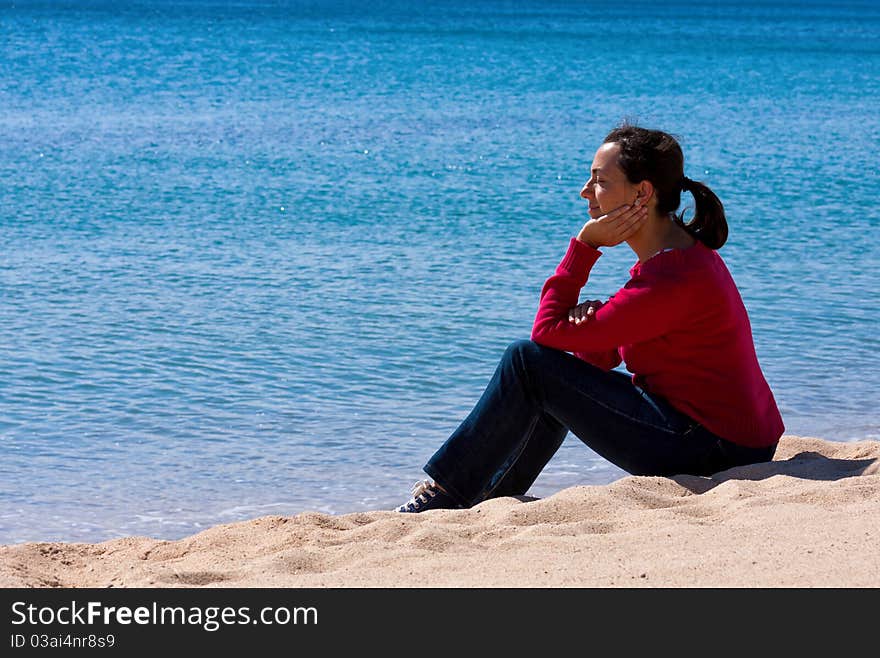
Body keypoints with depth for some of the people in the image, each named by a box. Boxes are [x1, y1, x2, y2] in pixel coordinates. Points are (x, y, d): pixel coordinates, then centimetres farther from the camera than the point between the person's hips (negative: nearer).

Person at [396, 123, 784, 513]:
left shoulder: (673, 279, -22)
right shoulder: (680, 250, 10)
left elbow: (548, 331, -16)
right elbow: (599, 356, 12)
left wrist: (584, 245, -11)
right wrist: (589, 318, -11)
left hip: (712, 449, -10)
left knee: (527, 362, -8)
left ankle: (442, 493, 5)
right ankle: (491, 501, 29)